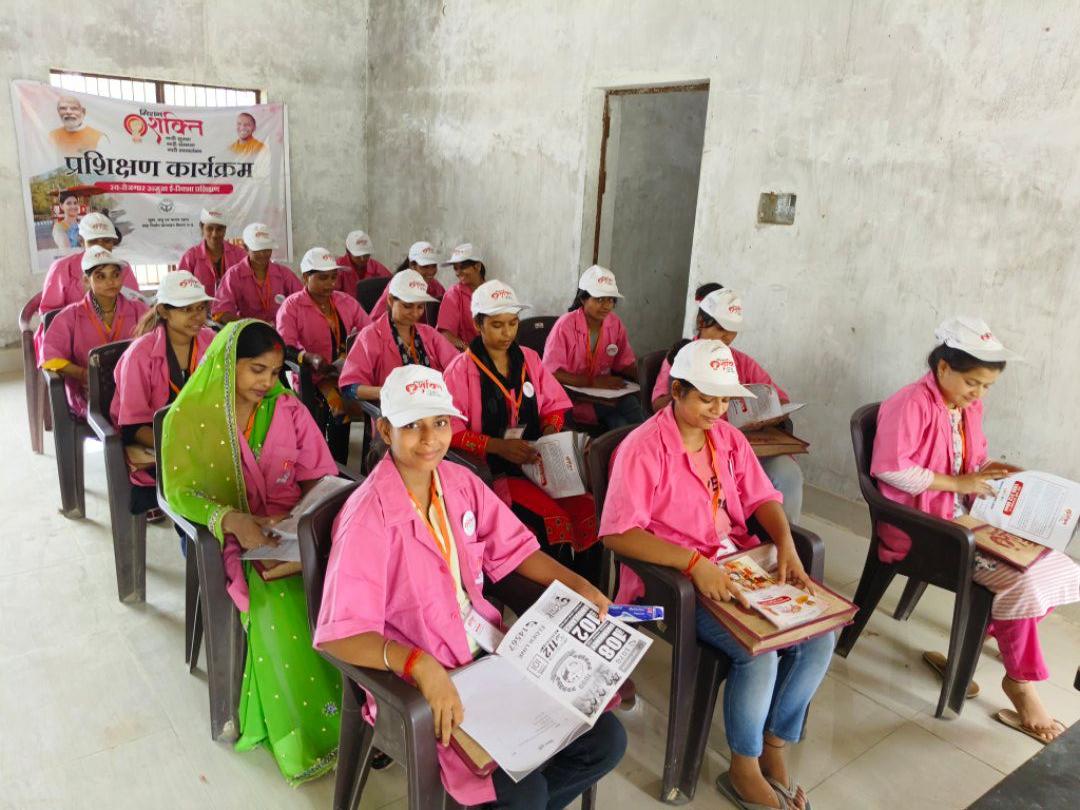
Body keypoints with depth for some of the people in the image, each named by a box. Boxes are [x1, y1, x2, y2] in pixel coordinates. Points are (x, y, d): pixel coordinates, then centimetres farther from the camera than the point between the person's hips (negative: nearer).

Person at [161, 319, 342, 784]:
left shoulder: (287, 409, 3)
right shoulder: (189, 416, -3)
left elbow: (321, 476, 4)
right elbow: (179, 492, -7)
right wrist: (231, 519, -25)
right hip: (229, 536, -2)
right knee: (278, 604, -30)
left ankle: (351, 709, -11)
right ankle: (304, 732, -15)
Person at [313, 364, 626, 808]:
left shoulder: (460, 482, -1)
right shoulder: (368, 516, -22)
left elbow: (512, 549, 8)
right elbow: (339, 634, -26)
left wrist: (577, 584, -4)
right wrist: (421, 664, -40)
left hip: (491, 651, 7)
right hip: (420, 681, -6)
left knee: (606, 741, 4)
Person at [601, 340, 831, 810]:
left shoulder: (729, 438, 5)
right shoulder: (644, 448, -17)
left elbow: (761, 497, 10)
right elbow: (617, 533, -24)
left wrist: (786, 546, -11)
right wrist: (695, 564, -32)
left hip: (742, 565, 7)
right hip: (676, 579, -7)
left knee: (819, 636, -9)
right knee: (759, 654, -25)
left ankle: (772, 749, 11)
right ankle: (744, 772, 3)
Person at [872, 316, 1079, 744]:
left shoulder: (969, 407, 9)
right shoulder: (911, 404, -17)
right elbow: (889, 469, -25)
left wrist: (985, 472, -1)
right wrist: (957, 483, -21)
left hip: (965, 515, 9)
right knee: (1018, 580, -21)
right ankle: (1020, 681, 2)